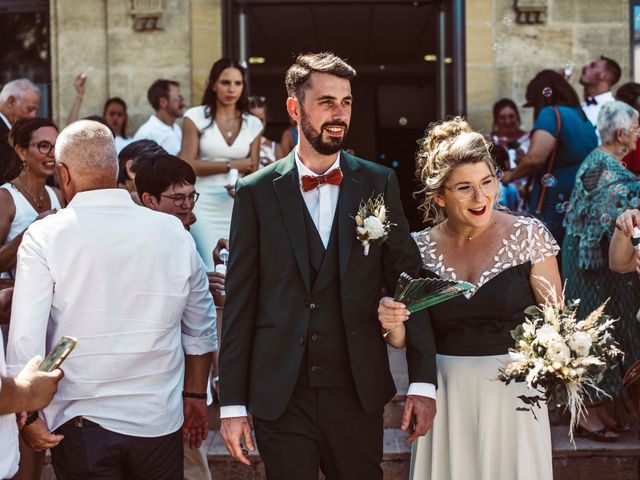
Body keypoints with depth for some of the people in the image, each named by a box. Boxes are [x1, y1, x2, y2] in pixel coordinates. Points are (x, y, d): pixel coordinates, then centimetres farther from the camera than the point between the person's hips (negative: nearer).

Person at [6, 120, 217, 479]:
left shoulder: (44, 237, -10)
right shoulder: (174, 233, 0)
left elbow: (25, 338, -13)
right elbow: (201, 330, 10)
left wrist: (28, 415, -2)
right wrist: (196, 396, 22)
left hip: (81, 420, -2)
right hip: (160, 419, 3)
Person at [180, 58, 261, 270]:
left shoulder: (253, 124, 10)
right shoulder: (196, 117, 1)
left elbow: (252, 171, 10)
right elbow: (187, 165, -5)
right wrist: (231, 165, -4)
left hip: (237, 205, 3)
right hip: (204, 205, -3)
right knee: (212, 268, -10)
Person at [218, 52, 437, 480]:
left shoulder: (378, 184, 3)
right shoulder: (257, 192, 0)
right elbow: (240, 303, 0)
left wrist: (423, 380, -5)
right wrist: (233, 403, -2)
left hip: (358, 391, 1)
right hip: (280, 395, -1)